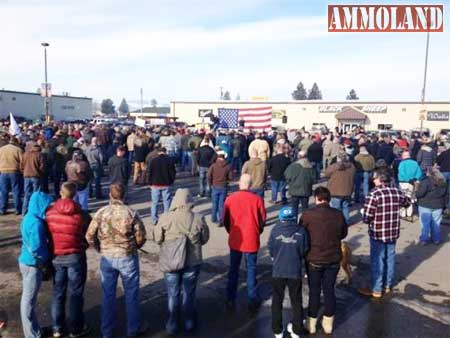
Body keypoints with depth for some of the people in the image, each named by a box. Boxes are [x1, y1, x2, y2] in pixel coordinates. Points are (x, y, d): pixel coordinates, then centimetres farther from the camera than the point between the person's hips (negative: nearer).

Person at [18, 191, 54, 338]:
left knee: (27, 298, 19)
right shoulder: (36, 223, -24)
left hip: (26, 261, 9)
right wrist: (47, 258, -10)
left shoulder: (29, 218, 5)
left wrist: (45, 257, 10)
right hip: (32, 265, -9)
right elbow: (36, 249, -27)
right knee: (29, 300, 4)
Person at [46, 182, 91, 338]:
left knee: (58, 292, 17)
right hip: (75, 257, -3)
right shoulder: (82, 215, -14)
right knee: (76, 294, 10)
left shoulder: (49, 212, -7)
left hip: (56, 257, 3)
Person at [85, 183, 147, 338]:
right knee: (131, 293, 13)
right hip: (128, 258, -2)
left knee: (108, 294, 16)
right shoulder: (131, 213, -13)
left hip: (107, 258, 2)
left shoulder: (101, 212, -8)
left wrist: (100, 249, 11)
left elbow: (89, 236, -5)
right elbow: (141, 238, -9)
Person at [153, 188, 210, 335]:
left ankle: (172, 325, 32)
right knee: (189, 293, 18)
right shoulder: (198, 218, -15)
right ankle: (189, 323, 34)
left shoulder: (165, 218, -15)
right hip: (192, 262, 0)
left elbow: (157, 239, -5)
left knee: (173, 294, 18)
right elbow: (204, 239, -2)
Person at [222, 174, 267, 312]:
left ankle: (231, 300, 22)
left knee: (233, 269, 15)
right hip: (252, 241, -1)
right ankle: (253, 300, 20)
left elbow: (225, 220, 0)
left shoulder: (230, 199, -8)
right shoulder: (257, 199, -10)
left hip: (235, 241, 1)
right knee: (251, 270, 12)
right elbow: (263, 220, -1)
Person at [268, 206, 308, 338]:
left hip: (278, 270, 0)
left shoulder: (275, 229, -8)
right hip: (295, 271, 0)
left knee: (277, 301, 16)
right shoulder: (301, 231, -8)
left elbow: (270, 249, -2)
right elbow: (304, 251, 0)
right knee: (296, 301, 18)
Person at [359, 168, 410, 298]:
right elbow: (407, 202, 20)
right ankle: (388, 285, 35)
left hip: (378, 233, -6)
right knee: (390, 258, 19)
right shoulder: (397, 192, -2)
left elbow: (367, 217, -22)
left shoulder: (374, 194, -21)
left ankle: (376, 289, 17)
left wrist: (364, 215, 0)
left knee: (377, 261, 6)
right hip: (393, 232, 6)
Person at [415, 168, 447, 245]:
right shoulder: (443, 182, 7)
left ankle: (424, 239, 7)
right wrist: (443, 205, 23)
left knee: (425, 224, 3)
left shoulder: (426, 181, -16)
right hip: (438, 206, 6)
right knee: (436, 223, 13)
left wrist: (416, 195, -1)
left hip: (426, 206, -5)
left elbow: (420, 193, -21)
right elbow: (445, 194, 15)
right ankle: (436, 239, 21)